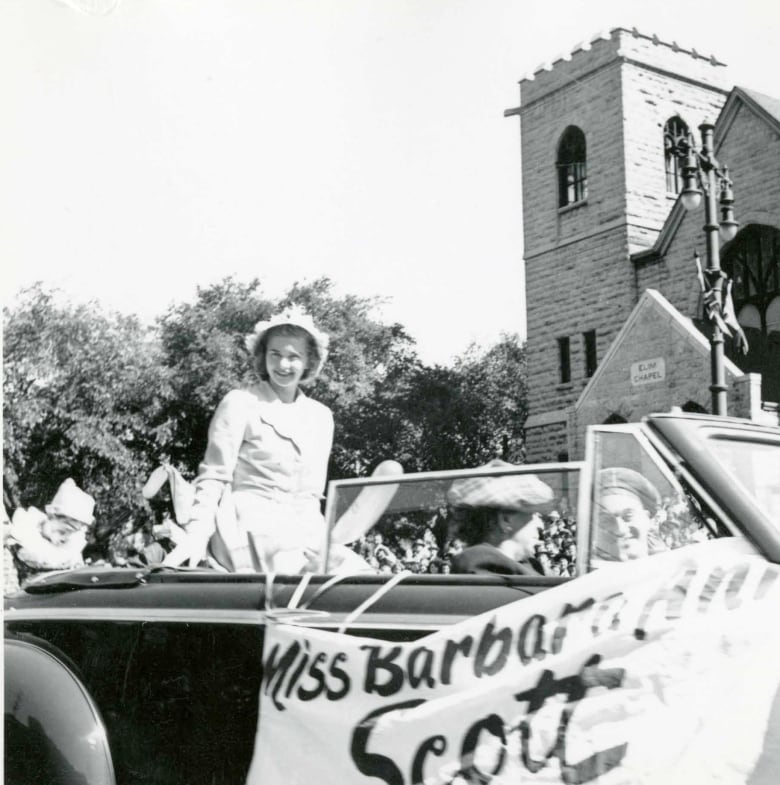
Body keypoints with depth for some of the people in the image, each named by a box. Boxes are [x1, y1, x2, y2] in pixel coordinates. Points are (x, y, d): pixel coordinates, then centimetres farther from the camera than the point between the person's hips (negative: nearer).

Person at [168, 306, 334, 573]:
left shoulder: (322, 417, 15)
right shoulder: (239, 404, 0)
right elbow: (213, 476, -3)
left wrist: (317, 544, 7)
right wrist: (196, 537, -13)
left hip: (305, 534, 6)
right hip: (251, 533, -5)